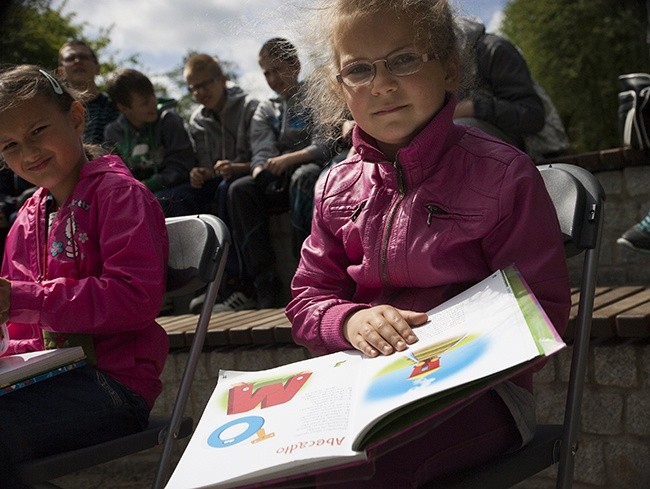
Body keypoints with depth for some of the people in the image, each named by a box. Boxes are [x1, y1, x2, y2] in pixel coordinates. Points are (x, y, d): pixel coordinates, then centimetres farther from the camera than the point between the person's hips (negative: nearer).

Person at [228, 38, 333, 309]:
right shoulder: (266, 110, 21)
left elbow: (325, 146, -6)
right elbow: (262, 153, 5)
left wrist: (289, 159, -21)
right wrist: (260, 172, -19)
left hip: (314, 170, -4)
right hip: (279, 183, 4)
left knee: (302, 177, -39)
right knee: (239, 190, -25)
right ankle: (266, 284, -31)